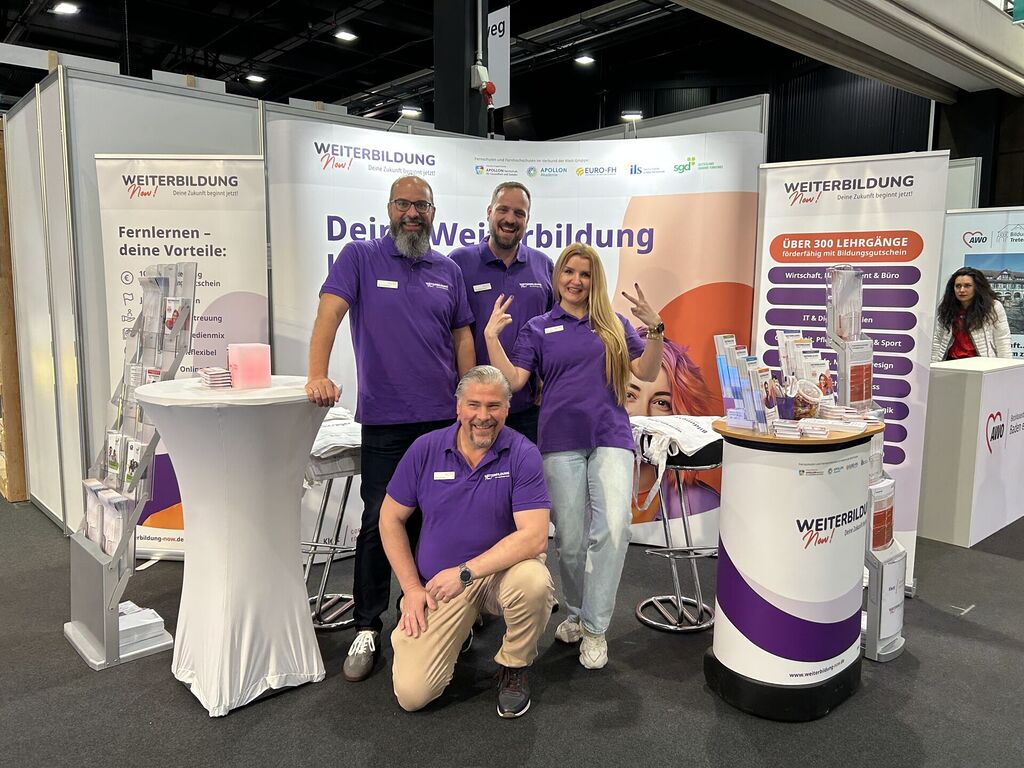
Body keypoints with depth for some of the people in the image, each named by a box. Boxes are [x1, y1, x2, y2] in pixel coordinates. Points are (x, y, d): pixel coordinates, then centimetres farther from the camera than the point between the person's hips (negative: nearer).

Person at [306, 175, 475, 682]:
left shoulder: (448, 271, 12)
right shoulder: (360, 258, 1)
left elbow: (462, 337, 13)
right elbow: (329, 312, -10)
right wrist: (318, 375, -24)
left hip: (442, 418, 4)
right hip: (385, 420, -3)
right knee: (380, 522, 0)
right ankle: (367, 630, 12)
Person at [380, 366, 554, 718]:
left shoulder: (522, 454, -13)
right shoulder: (426, 449, -5)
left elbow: (535, 537, -22)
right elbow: (391, 519, 3)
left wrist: (465, 571, -25)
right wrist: (411, 587, -3)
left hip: (502, 570, -1)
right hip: (437, 584, 2)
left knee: (535, 582, -36)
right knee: (412, 694, -11)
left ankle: (514, 666, -2)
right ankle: (464, 626, 21)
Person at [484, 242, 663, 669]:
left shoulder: (615, 325, 13)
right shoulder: (538, 329, 10)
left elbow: (646, 373, 6)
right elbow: (513, 380, 1)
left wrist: (654, 329, -7)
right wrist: (492, 337, -10)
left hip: (611, 437, 0)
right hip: (561, 440, 0)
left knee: (614, 526, -17)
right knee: (570, 538, 3)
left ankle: (595, 629, -4)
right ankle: (576, 613, 28)